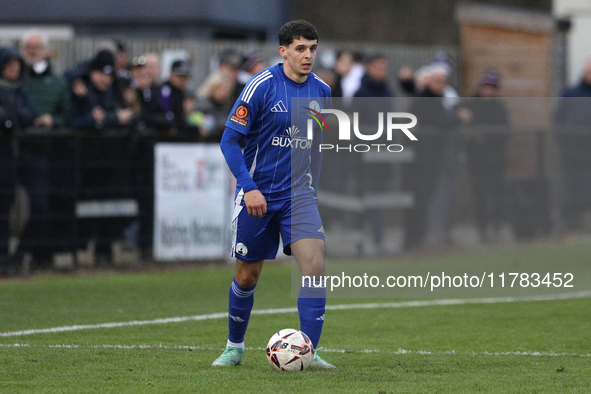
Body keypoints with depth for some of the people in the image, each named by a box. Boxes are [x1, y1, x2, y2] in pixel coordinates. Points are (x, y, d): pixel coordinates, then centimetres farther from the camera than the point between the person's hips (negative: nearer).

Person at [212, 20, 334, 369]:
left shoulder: (321, 91, 4)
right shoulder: (262, 87, -12)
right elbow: (230, 140, -10)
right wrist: (249, 187, -18)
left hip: (299, 193, 3)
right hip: (258, 194, -3)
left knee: (315, 265, -16)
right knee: (247, 275, 7)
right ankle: (235, 348, 28)